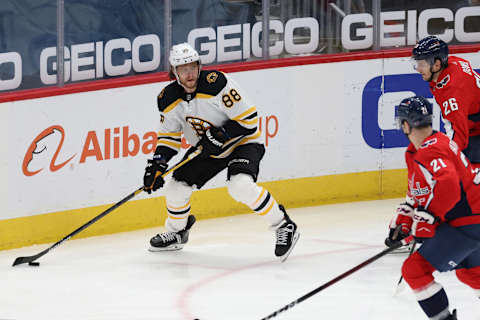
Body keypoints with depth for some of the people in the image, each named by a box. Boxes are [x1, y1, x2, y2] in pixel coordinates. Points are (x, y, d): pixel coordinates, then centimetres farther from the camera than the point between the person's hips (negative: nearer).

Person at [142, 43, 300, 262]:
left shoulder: (216, 84, -28)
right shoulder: (169, 100, -8)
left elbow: (248, 118, -24)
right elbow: (169, 135, 4)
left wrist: (220, 136, -28)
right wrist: (157, 165, -9)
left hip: (243, 142, -7)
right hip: (209, 151, 7)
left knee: (240, 186, -31)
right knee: (177, 186, 3)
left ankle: (284, 227, -18)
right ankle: (176, 233, 31)